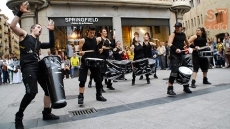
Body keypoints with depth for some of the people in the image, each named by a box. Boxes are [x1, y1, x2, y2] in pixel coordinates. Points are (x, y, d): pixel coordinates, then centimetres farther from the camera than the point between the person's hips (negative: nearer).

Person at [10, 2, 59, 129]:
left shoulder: (38, 42, 25)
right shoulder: (24, 35, 10)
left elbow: (51, 45, 19)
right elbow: (12, 26, -5)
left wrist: (51, 31, 12)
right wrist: (20, 12, -12)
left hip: (38, 66, 8)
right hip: (27, 67, -7)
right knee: (31, 92, -21)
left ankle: (46, 113, 22)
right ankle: (19, 116, 3)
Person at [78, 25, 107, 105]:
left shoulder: (97, 40, 7)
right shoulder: (83, 40, -1)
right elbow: (79, 51, 0)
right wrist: (81, 53, -21)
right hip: (85, 62, -3)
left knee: (98, 79, 7)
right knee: (82, 80, -8)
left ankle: (99, 95, 23)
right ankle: (80, 97, 2)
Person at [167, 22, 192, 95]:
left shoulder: (183, 35, 12)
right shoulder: (173, 34, -5)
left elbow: (187, 43, 31)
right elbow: (169, 44, -22)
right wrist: (176, 49, -35)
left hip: (181, 54, 7)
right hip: (174, 55, -7)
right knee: (174, 70, -20)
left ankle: (186, 87, 29)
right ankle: (170, 89, -15)